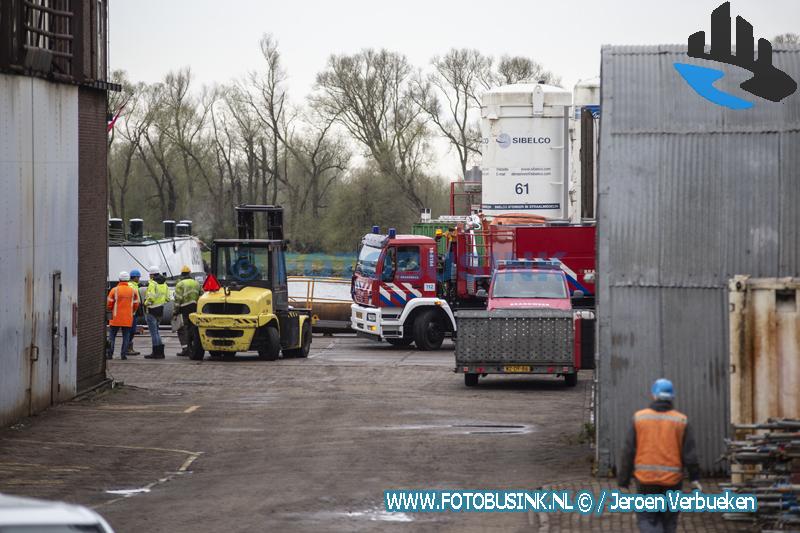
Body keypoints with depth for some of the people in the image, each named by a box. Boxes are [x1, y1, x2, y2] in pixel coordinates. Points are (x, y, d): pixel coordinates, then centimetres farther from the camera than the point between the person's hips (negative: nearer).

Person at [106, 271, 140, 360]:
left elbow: (109, 304, -5)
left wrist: (111, 309, 16)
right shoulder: (133, 291, 2)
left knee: (112, 336, 8)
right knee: (126, 336, 7)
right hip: (128, 319, 2)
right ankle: (123, 354, 1)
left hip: (116, 318, -2)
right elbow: (136, 304, 6)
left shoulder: (114, 290, -7)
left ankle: (110, 354, 4)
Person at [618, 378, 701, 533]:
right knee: (668, 520, 15)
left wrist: (623, 480, 6)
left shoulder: (639, 418, -3)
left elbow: (628, 452, -2)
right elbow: (689, 454, -3)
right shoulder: (681, 420, -3)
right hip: (672, 479, 1)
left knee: (646, 519, 6)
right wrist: (695, 478, 9)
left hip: (646, 479, -1)